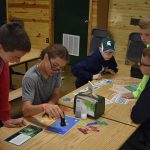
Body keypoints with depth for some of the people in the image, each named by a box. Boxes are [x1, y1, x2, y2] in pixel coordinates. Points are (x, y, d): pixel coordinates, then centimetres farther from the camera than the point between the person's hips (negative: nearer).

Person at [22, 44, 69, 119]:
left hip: (48, 115, 5)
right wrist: (44, 107, -49)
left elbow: (56, 94, 0)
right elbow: (25, 110, -31)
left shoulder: (56, 72, -6)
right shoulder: (30, 77, -23)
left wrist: (49, 106, -21)